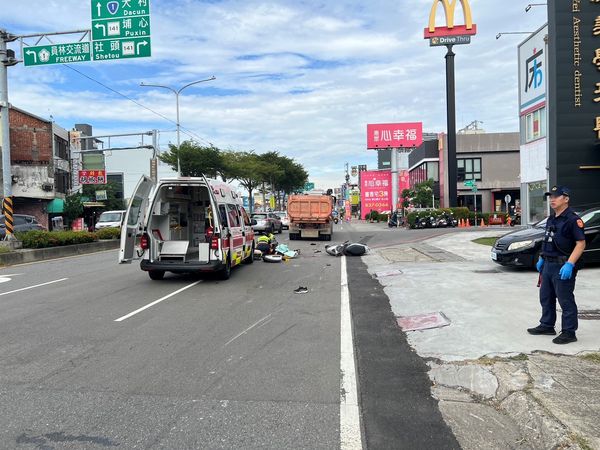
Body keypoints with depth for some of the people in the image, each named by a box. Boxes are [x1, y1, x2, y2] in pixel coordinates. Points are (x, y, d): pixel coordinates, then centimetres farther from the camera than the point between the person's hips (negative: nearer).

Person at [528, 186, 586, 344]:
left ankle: (569, 332, 9)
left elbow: (581, 243, -19)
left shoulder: (572, 219, -14)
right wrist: (541, 259, 19)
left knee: (566, 300, -1)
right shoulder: (551, 219, 14)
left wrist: (569, 264, -26)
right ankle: (547, 325, 30)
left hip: (563, 267, -9)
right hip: (548, 265, 9)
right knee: (546, 297, 17)